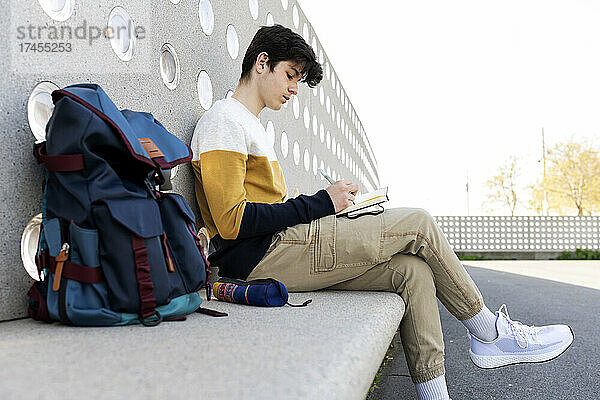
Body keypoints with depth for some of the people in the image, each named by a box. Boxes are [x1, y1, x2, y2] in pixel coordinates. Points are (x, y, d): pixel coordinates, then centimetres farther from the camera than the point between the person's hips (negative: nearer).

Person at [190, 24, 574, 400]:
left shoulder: (254, 127, 26)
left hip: (281, 251, 9)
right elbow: (232, 221, -16)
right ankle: (489, 332, 8)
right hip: (262, 258, -9)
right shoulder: (223, 120, -5)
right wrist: (321, 203, -12)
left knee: (413, 270, -5)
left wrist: (333, 203, 5)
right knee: (418, 223, -10)